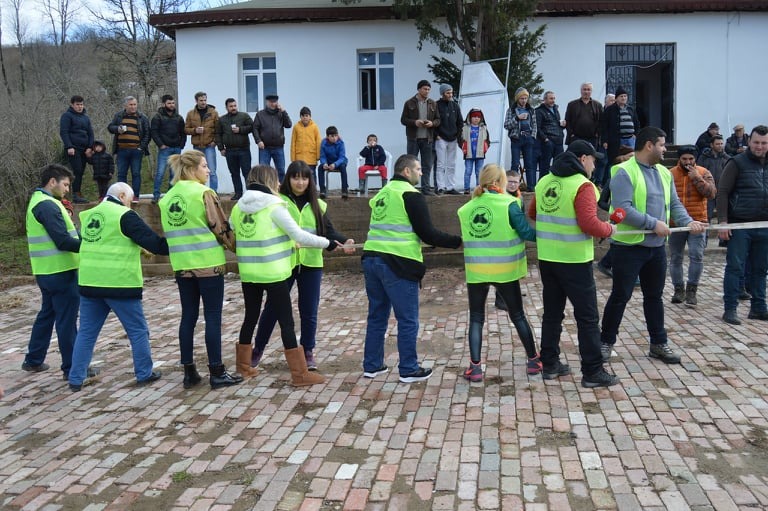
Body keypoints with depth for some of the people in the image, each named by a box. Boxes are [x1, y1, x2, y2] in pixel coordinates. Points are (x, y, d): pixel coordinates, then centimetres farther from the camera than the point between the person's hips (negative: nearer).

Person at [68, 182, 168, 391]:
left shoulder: (89, 215, 15)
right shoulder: (125, 216, -8)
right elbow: (152, 241, -11)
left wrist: (135, 249, 22)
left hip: (89, 283, 7)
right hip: (119, 285, -7)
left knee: (86, 332, 12)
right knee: (138, 331, 7)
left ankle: (76, 379, 14)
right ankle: (144, 374, 15)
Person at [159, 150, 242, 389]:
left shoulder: (166, 198, 9)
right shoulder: (204, 193, -10)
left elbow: (168, 232, 14)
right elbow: (221, 227, -9)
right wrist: (237, 248, 4)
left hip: (181, 266, 6)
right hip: (209, 264, -6)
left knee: (188, 317, 11)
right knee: (212, 317, 0)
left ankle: (189, 372, 16)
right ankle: (217, 373, 6)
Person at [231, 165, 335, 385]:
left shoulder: (238, 207, 6)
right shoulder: (274, 206, -10)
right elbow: (299, 236, -12)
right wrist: (329, 243, -2)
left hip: (248, 274, 6)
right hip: (273, 274, -6)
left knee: (250, 317, 19)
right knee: (286, 322, 0)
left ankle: (243, 365, 31)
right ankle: (300, 374, 3)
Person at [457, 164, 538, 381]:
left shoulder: (466, 209, 1)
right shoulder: (509, 204, -9)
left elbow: (466, 238, 6)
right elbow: (526, 233, -10)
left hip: (476, 271, 2)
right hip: (504, 270, -1)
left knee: (476, 318, 11)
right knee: (518, 315, 14)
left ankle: (475, 366, 4)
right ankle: (533, 360, 25)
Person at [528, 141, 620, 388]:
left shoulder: (544, 182, 7)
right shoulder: (582, 185, -14)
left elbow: (532, 212, 20)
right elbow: (589, 223, -22)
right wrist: (608, 229, -4)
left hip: (547, 258, 7)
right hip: (574, 261, -7)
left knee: (552, 313, 16)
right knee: (587, 317, 3)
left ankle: (549, 365, 24)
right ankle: (592, 372, 8)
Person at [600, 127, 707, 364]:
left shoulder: (664, 173, 12)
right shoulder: (625, 172, -14)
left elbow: (674, 204, 13)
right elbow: (622, 209, -24)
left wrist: (689, 222, -6)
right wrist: (653, 223, -21)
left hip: (657, 247, 7)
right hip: (629, 246, -7)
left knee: (654, 296, 16)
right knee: (620, 296, 1)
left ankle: (659, 343, 26)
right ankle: (606, 341, 15)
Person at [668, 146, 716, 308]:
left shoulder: (704, 173, 1)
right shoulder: (670, 174, 2)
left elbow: (711, 193, -10)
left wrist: (697, 178, -16)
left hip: (697, 222, -1)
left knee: (697, 256, -10)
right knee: (675, 258, 7)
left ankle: (691, 290, 0)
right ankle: (679, 289, 21)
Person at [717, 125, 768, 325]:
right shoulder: (737, 163, -3)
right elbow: (723, 192, -7)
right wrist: (722, 221, -15)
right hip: (740, 225, -5)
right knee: (735, 267, -2)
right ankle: (730, 309, 3)